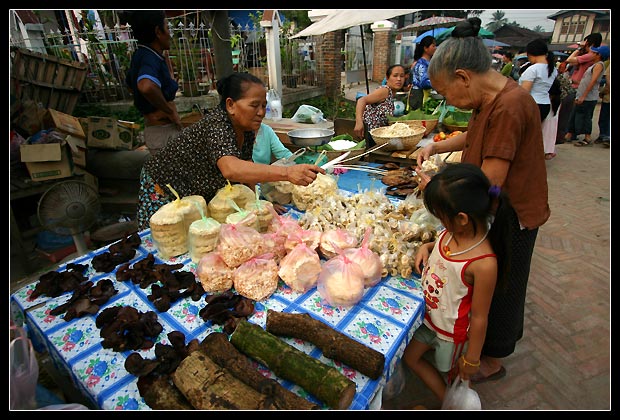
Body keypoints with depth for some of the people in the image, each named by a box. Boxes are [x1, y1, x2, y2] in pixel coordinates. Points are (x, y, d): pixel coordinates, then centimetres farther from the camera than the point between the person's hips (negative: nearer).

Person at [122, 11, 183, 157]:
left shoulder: (141, 56, 12)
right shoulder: (150, 59, -18)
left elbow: (130, 83, 32)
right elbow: (146, 86, -41)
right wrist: (171, 112, -26)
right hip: (164, 133, -10)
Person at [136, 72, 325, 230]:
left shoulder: (247, 127, -9)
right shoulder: (216, 125, -35)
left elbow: (245, 168, -1)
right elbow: (231, 169, -54)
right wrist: (287, 172, -63)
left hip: (201, 196, 7)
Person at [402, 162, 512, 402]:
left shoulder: (484, 263, -36)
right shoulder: (453, 232, -16)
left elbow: (479, 317, -24)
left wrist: (472, 358, -11)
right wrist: (426, 247, -11)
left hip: (453, 330, -8)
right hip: (430, 315, 8)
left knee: (456, 376, 21)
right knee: (410, 357, 25)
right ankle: (445, 402, 46)